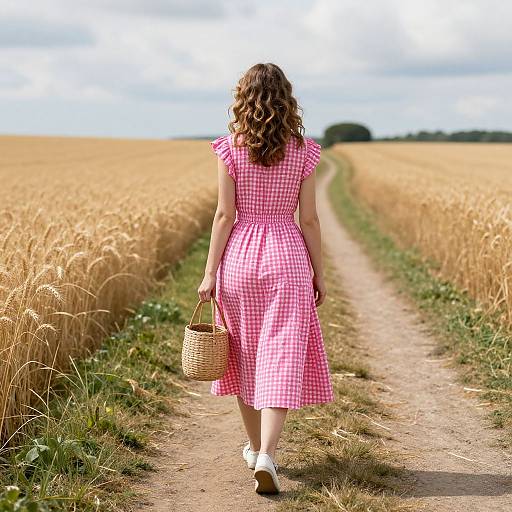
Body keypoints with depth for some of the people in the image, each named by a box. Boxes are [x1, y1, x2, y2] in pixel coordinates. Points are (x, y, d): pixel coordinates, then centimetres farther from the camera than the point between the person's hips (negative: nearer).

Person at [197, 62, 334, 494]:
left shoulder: (231, 147, -3)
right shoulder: (303, 151, -1)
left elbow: (225, 214, -6)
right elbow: (309, 219, 0)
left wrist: (210, 272, -1)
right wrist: (319, 273, 8)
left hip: (239, 255, 1)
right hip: (287, 254, -1)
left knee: (246, 356, 16)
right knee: (283, 360, -2)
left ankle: (256, 447, 30)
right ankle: (266, 454, -17)